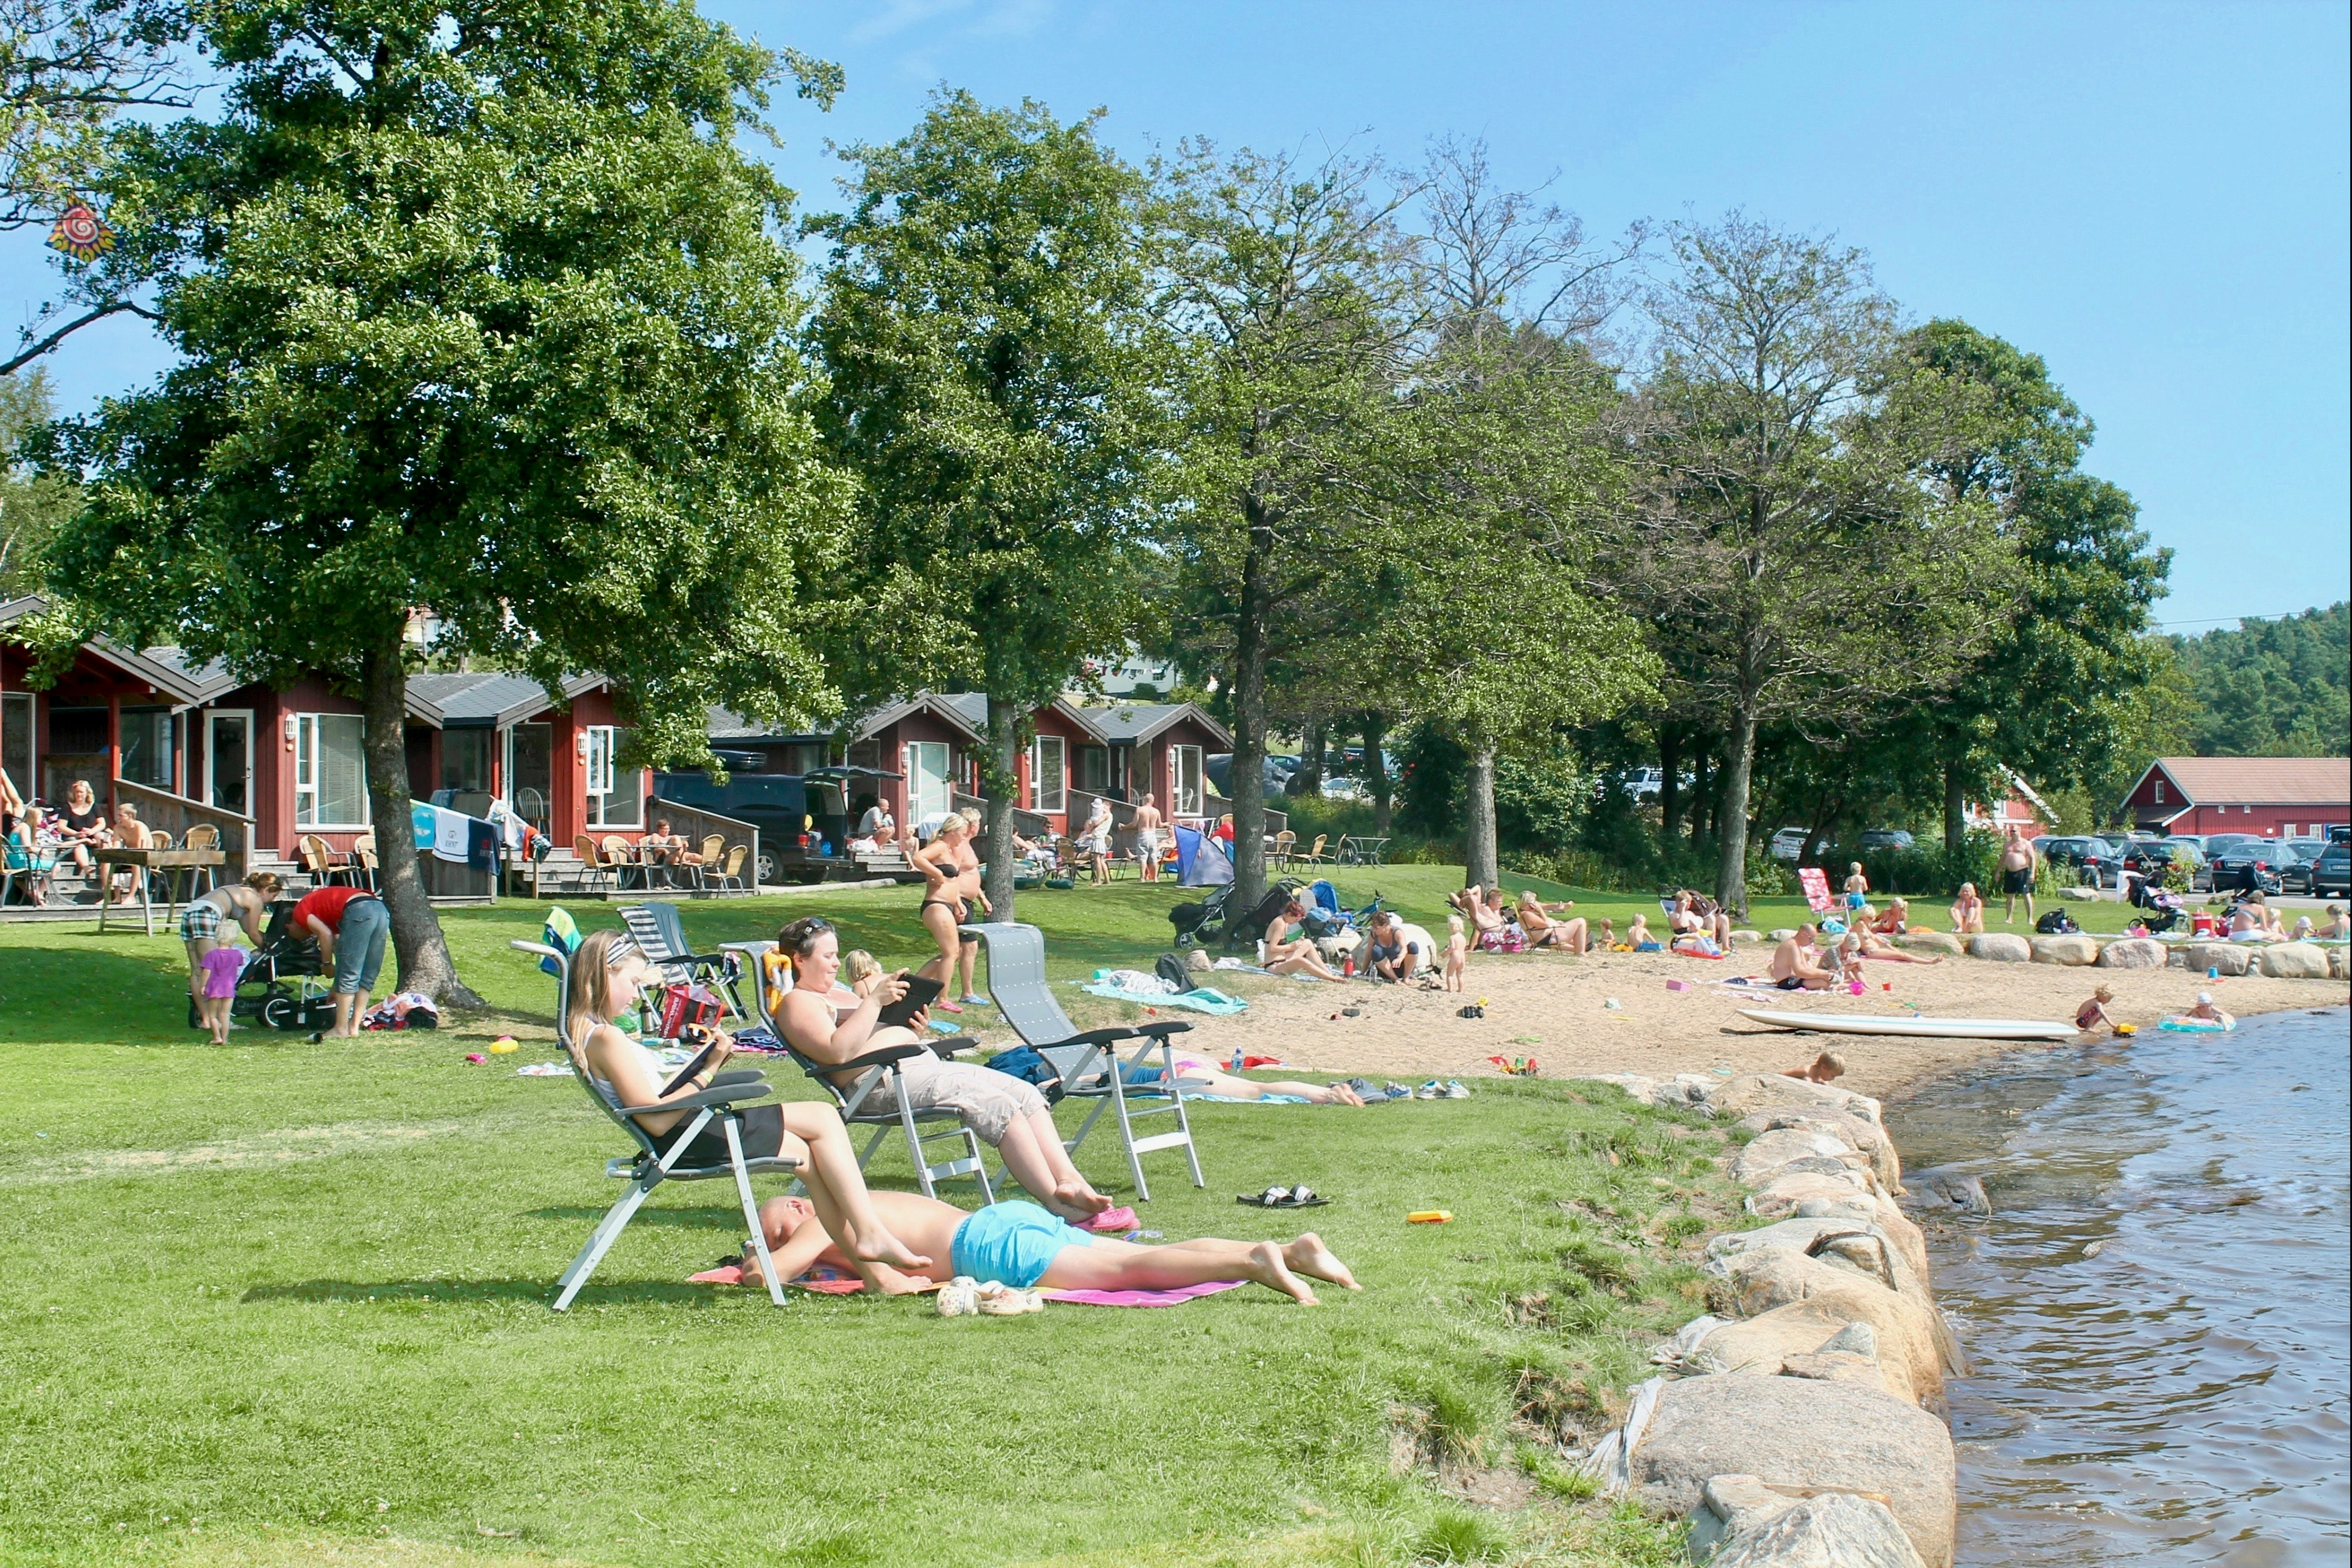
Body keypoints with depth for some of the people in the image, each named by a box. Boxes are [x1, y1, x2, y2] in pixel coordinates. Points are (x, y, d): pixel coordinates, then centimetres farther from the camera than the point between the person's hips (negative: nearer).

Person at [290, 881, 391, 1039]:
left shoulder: (300, 911, 15)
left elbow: (325, 934, -4)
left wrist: (326, 964, 9)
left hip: (359, 913, -8)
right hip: (382, 911, 8)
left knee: (348, 976, 0)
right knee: (367, 978, 14)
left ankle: (341, 1029, 3)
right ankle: (354, 1026, 15)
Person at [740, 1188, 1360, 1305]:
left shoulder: (825, 1221, 7)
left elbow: (765, 1271, -6)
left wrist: (756, 1263, 15)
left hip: (989, 1241, -8)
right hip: (1014, 1220, 8)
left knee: (1126, 1270, -19)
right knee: (1145, 1257, -3)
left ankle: (1252, 1262, -36)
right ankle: (1291, 1249, -13)